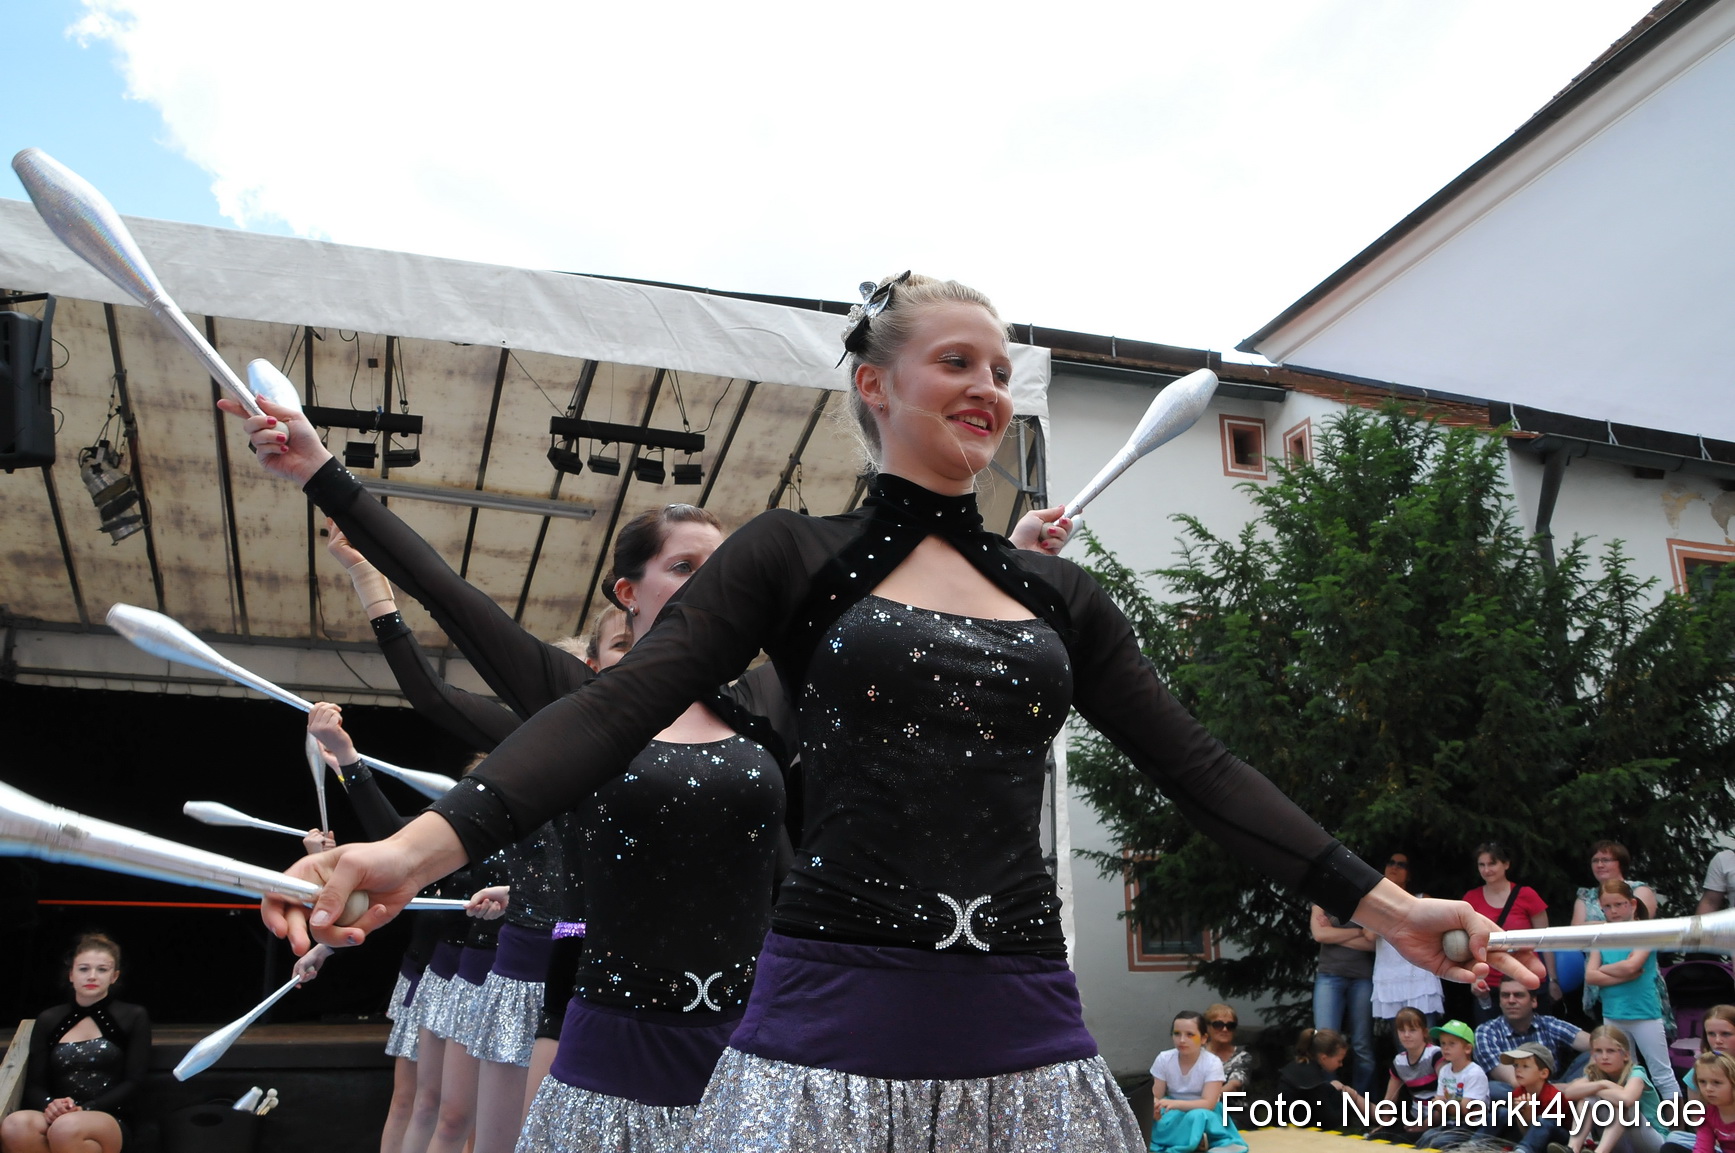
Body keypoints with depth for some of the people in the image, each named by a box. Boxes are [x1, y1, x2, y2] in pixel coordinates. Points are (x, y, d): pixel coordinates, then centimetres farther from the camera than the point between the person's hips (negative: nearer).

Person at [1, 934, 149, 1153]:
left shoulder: (133, 1017, 8)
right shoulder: (49, 1020, 17)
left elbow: (132, 1084, 3)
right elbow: (34, 1085, 12)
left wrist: (83, 1109, -13)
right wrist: (50, 1105, -12)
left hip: (109, 1122, -2)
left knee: (66, 1127, -39)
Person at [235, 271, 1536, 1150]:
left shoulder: (1059, 594, 11)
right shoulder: (794, 556, 0)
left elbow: (1198, 767, 11)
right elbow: (616, 711, -10)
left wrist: (1381, 902, 5)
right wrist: (421, 847, -23)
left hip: (1026, 1038, 4)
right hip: (833, 1027, -3)